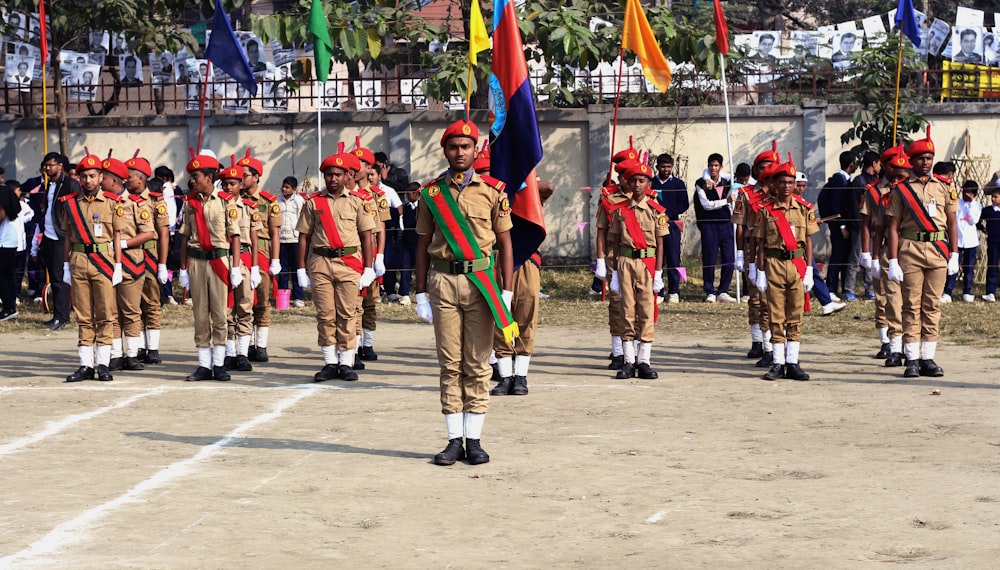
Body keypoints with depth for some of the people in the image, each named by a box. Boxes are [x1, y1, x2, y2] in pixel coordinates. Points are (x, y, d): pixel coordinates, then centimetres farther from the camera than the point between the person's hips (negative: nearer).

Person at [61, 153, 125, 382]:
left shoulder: (112, 202, 3)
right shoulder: (70, 203, 8)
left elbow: (117, 236, 4)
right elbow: (67, 237, 12)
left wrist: (118, 266, -1)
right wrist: (66, 266, 8)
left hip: (103, 261, -2)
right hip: (78, 262, 2)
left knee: (105, 314, -2)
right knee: (83, 316, 4)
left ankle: (103, 363, 3)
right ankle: (86, 364, 7)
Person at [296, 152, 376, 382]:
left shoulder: (358, 201, 6)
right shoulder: (313, 202, 8)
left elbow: (366, 236, 5)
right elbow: (304, 236, 9)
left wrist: (368, 269, 0)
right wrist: (301, 269, 3)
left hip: (349, 262, -1)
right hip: (320, 262, 1)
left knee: (348, 314, -1)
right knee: (325, 315, 2)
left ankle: (346, 363, 5)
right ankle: (330, 363, 9)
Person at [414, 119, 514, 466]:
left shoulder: (492, 191, 5)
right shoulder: (431, 193, 8)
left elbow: (505, 243, 6)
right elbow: (423, 245, 11)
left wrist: (506, 294, 0)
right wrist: (421, 294, 6)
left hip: (480, 281, -1)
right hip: (442, 281, 1)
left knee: (477, 365, 1)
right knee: (449, 365, 2)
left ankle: (474, 440, 7)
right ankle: (454, 440, 7)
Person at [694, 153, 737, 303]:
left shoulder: (727, 183, 12)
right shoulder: (701, 184, 1)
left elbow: (731, 205, 18)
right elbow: (706, 204, -10)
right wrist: (726, 201, -15)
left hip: (725, 224, 3)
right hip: (709, 225, -3)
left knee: (729, 259, -2)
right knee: (709, 259, -3)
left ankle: (723, 292, 7)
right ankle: (710, 292, 5)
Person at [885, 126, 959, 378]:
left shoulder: (944, 187, 11)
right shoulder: (901, 189, 4)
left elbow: (952, 223, 12)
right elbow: (893, 227, 1)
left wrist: (954, 255, 5)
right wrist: (893, 261, -5)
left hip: (938, 251, 2)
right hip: (910, 250, -2)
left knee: (932, 305, 4)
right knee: (911, 305, -2)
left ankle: (928, 358, 8)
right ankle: (912, 360, 1)